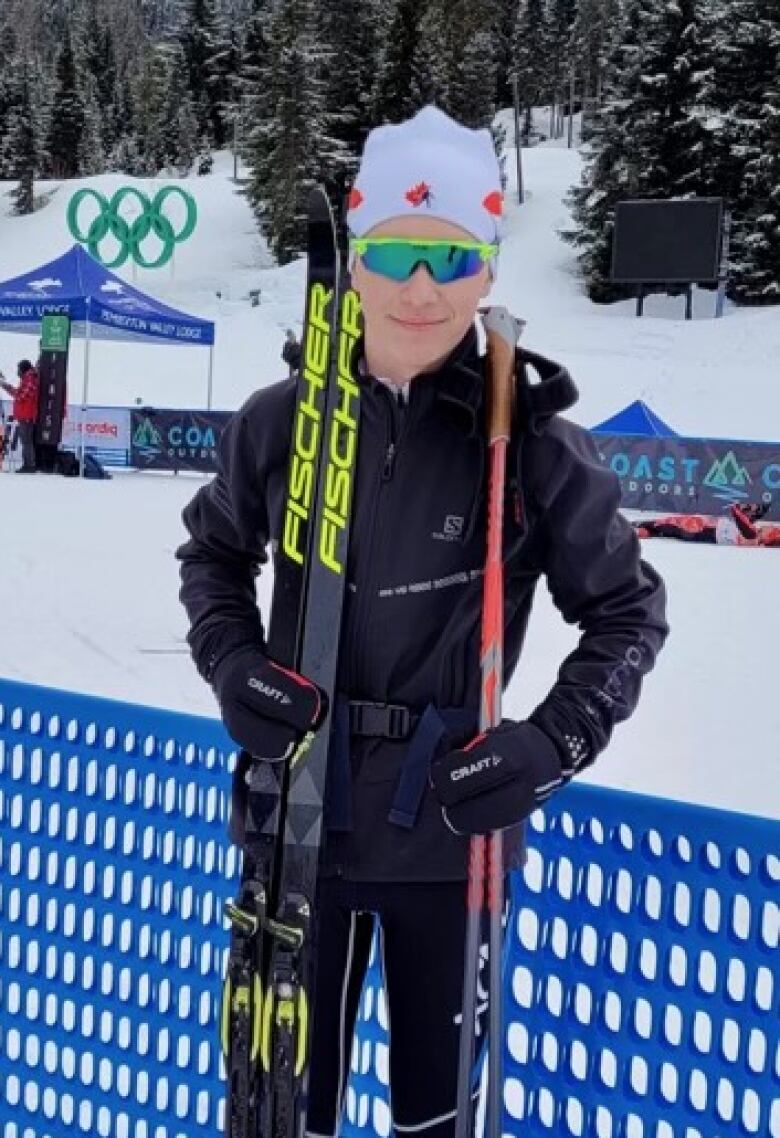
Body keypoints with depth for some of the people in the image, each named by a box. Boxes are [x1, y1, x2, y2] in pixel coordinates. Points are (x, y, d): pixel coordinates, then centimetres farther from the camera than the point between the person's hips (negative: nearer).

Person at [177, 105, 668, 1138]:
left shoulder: (534, 445, -11)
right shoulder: (282, 424, -5)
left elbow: (626, 612, 1)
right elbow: (214, 551, 13)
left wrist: (556, 743, -13)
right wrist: (232, 663, -5)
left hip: (451, 829, -1)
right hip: (298, 821, 2)